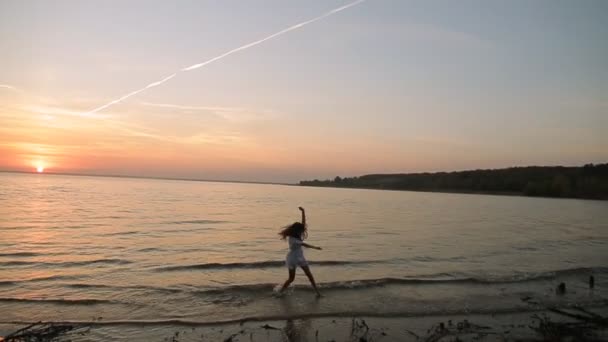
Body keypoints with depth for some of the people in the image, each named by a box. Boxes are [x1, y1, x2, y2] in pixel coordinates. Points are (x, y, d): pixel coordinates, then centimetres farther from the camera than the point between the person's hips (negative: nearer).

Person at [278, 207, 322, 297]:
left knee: (309, 275, 3)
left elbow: (303, 223, -14)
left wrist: (303, 211, -24)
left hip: (300, 257, 6)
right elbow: (304, 244, -23)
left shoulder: (299, 234, -4)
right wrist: (316, 247, -18)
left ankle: (317, 291, 9)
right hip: (292, 259, -6)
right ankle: (280, 291, 21)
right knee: (291, 278, 3)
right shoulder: (292, 239, -24)